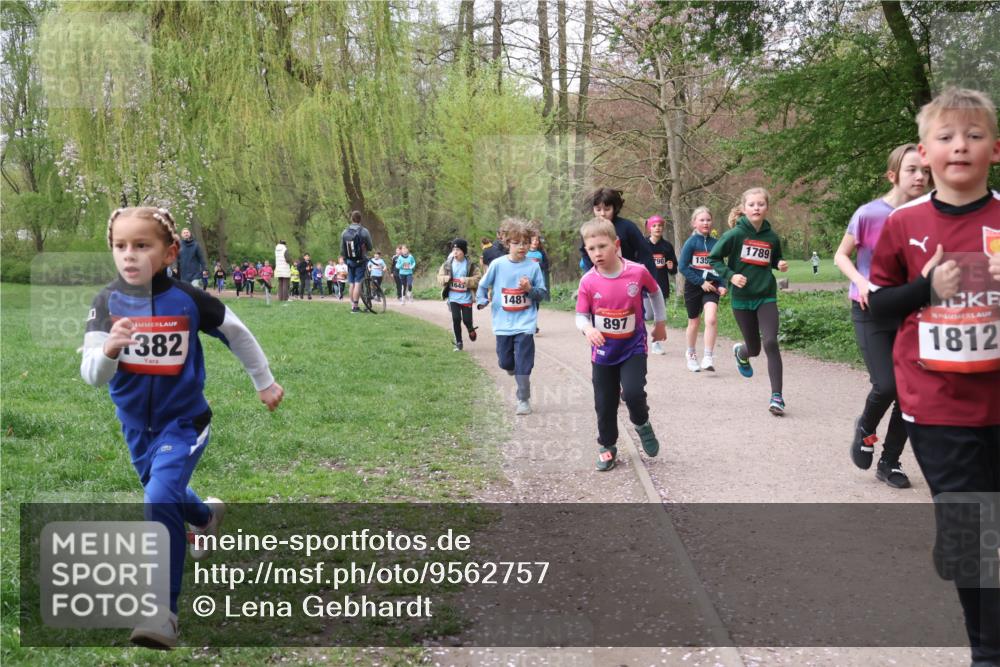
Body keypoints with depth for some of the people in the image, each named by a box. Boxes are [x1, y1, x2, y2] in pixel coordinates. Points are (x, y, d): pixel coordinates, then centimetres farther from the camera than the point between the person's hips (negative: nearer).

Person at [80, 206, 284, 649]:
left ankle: (164, 610, -16)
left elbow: (237, 333, 1)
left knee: (160, 500, -23)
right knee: (164, 495, 26)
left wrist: (264, 383, 11)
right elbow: (91, 375, -18)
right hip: (136, 425, 4)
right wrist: (109, 350, -40)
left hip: (183, 421, -4)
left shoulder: (188, 300, -17)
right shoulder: (107, 303, -13)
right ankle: (206, 517, 62)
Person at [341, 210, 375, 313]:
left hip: (350, 262, 4)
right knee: (358, 283, -3)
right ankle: (355, 306, -6)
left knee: (352, 284, 11)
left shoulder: (345, 232, 0)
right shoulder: (364, 232, -11)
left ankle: (352, 305, 15)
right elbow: (370, 247, -2)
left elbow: (342, 250, 4)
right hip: (361, 261, -3)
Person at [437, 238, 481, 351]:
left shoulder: (471, 265, -8)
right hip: (453, 297, 2)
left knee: (467, 320, 1)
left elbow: (478, 278, -8)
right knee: (456, 319, -2)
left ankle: (471, 330, 38)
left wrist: (467, 280, -23)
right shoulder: (448, 264, 0)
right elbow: (440, 277, 7)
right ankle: (458, 343, 12)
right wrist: (445, 278, -16)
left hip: (466, 298, -2)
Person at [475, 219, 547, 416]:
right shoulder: (497, 264, -4)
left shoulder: (533, 267, -4)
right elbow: (483, 285, 7)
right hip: (503, 324, 2)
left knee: (523, 365, -3)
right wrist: (482, 300, -11)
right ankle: (512, 367, 46)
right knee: (505, 362, 12)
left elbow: (542, 294, 2)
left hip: (525, 324, -1)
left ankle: (524, 400, 8)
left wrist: (530, 289, -17)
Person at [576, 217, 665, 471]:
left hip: (633, 348, -1)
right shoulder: (588, 281, -13)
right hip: (603, 352, 2)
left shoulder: (638, 272, -14)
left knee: (632, 392, -20)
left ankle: (642, 424, 13)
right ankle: (606, 446, 30)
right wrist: (588, 329, -27)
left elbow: (655, 292, 6)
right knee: (605, 404, 8)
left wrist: (660, 323, 14)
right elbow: (581, 315, -5)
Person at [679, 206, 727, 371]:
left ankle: (708, 357, -15)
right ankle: (691, 354, 36)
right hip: (693, 286, -1)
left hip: (711, 286, 1)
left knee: (711, 318, -21)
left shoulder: (716, 243, 3)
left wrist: (723, 285, -4)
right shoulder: (691, 242, -5)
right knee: (694, 322, 12)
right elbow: (683, 267, -9)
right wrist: (701, 282, -14)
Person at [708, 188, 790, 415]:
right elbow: (713, 258, -3)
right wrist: (730, 275, -16)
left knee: (771, 343, -15)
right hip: (742, 298, -1)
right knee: (754, 349, 8)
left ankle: (777, 396, -10)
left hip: (766, 297, 1)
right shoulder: (735, 234, -9)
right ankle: (740, 352, 48)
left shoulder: (772, 237, 1)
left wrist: (781, 265, -4)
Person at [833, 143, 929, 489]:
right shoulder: (869, 214, -12)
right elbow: (841, 256, -2)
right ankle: (865, 428, 17)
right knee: (886, 385, -17)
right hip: (870, 312, -4)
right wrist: (860, 281, -20)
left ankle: (890, 462, 19)